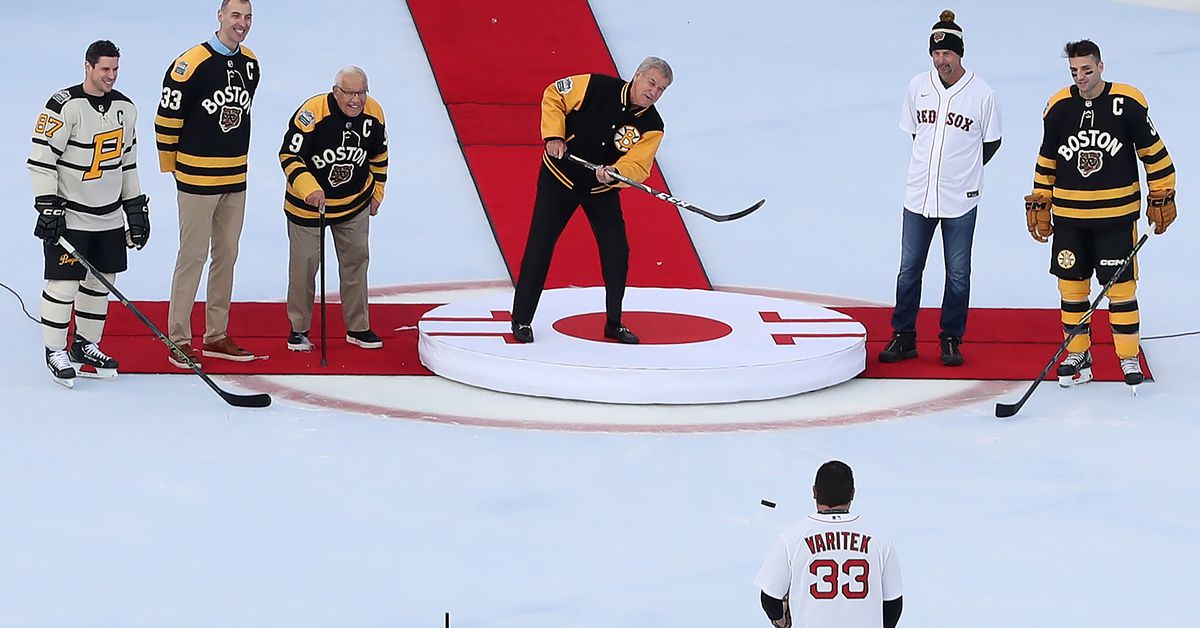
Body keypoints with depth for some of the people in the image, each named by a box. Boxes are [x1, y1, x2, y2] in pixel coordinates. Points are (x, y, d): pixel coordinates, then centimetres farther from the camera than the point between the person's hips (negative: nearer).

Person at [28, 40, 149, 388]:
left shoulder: (125, 108, 7)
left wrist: (136, 208, 17)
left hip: (109, 217, 7)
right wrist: (47, 205, -20)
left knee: (100, 282, 11)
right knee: (64, 284, -6)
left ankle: (85, 346, 24)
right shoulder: (64, 105, -15)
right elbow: (41, 158, -15)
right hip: (69, 217, -7)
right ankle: (55, 352, 6)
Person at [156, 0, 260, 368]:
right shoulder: (192, 64, -16)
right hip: (198, 178, -7)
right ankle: (179, 340, 3)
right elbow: (167, 118, -11)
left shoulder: (251, 64, 7)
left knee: (227, 255, 12)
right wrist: (172, 166, -2)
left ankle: (216, 337, 22)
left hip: (235, 178, 7)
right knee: (193, 256, -4)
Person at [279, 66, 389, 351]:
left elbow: (378, 156, 8)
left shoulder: (373, 114, -10)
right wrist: (309, 188, -36)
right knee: (305, 263, 0)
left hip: (355, 202, 5)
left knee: (356, 259, 9)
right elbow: (289, 155, -24)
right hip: (308, 200, -4)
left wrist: (376, 194, 12)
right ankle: (299, 329, 15)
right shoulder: (312, 113, -27)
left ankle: (358, 328, 22)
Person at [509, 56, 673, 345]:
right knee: (539, 246, -2)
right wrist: (554, 136, -17)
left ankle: (614, 323, 16)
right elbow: (554, 95, -7)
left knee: (617, 252, -1)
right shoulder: (597, 87, -19)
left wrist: (614, 174, -41)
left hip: (602, 190, 2)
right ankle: (521, 319, 8)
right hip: (560, 178, -2)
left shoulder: (651, 126, -14)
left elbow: (637, 167, -20)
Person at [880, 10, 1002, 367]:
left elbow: (992, 142, 4)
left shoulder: (981, 94, -8)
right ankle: (903, 338, 17)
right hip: (919, 194, 3)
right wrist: (935, 165, 11)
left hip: (960, 200, -3)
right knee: (909, 269, 7)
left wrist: (964, 172, 6)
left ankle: (952, 340, 17)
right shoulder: (917, 86, 1)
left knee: (958, 274, 5)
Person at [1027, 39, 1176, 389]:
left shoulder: (1128, 103, -8)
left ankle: (1129, 357, 7)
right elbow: (1046, 160, 11)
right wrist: (1039, 205, 11)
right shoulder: (1059, 107, 1)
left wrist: (1161, 197, 0)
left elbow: (1153, 152, 0)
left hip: (1116, 215, -3)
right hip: (1068, 217, 3)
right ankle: (1077, 355, 18)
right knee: (1071, 283, 6)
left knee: (1121, 286, -2)